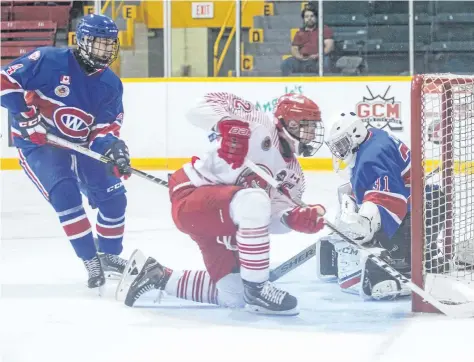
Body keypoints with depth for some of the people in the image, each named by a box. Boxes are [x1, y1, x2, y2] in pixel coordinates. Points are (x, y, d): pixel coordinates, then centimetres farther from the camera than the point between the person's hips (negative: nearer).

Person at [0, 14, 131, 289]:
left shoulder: (111, 84, -3)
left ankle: (109, 255, 25)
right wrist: (26, 116, -26)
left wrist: (114, 148, -27)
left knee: (114, 198, 3)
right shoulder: (48, 61, -19)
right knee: (65, 194, -24)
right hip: (38, 143, -6)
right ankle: (91, 262, -16)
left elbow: (106, 127, -5)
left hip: (81, 145, 6)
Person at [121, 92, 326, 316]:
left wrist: (297, 219, -26)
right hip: (190, 199, -10)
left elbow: (271, 219, -4)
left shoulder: (293, 174, 8)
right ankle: (256, 289, -25)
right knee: (254, 201, -37)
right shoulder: (260, 126, -13)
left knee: (234, 296, 10)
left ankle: (159, 276, 29)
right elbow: (209, 103, -21)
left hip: (224, 223, 10)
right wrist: (229, 125, -41)